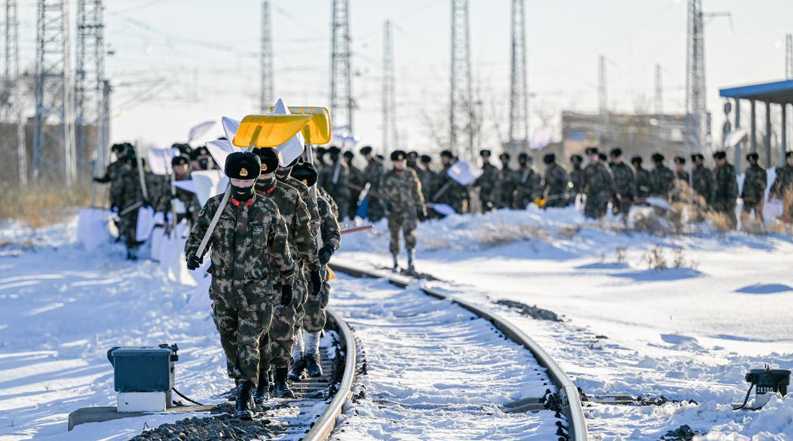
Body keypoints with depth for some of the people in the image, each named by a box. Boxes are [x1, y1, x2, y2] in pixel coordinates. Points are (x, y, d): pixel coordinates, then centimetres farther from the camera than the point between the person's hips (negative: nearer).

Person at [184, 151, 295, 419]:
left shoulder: (267, 210, -1)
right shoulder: (215, 206, 1)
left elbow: (280, 250, 8)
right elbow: (197, 235, 5)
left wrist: (286, 283, 13)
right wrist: (193, 255, -18)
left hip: (256, 289, -3)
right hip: (223, 287, 3)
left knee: (249, 342, -11)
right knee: (229, 338, 15)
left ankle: (244, 399, -13)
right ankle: (242, 380, 38)